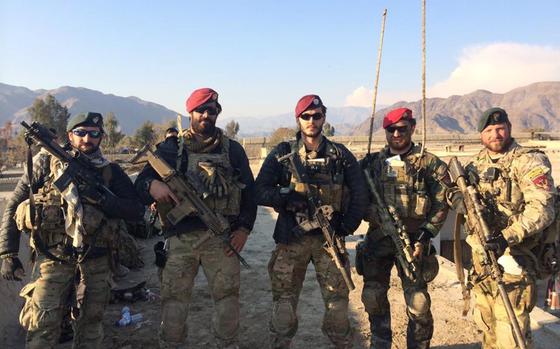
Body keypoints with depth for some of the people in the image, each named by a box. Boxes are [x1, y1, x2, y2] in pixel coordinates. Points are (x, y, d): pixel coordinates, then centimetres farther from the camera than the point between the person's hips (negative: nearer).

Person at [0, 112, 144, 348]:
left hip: (96, 261, 2)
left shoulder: (110, 171, 4)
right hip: (53, 258, -2)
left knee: (91, 325, 12)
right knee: (42, 327, -4)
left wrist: (100, 198, -17)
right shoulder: (46, 163, 0)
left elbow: (135, 209, -2)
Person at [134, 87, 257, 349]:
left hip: (222, 238, 1)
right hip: (180, 239, 0)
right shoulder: (171, 149, 8)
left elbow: (249, 190, 9)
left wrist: (244, 228, -1)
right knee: (174, 299, 7)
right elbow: (140, 182, 4)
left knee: (227, 298, 9)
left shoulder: (233, 150, 9)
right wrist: (152, 185, -20)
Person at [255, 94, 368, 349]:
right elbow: (259, 191, -3)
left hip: (329, 238, 1)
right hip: (291, 239, 0)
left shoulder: (340, 154, 7)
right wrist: (286, 197, -19)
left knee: (337, 303, 6)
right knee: (284, 303, 7)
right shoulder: (282, 153, 3)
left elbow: (359, 194, 7)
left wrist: (346, 227, -3)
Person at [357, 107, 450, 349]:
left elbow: (441, 204, -2)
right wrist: (377, 217, -4)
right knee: (373, 297, 10)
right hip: (377, 239, 3)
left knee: (418, 303, -2)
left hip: (413, 241, -3)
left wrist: (425, 235, -10)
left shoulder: (429, 163, 0)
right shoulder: (371, 163, 8)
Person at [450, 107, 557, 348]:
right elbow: (453, 193, 11)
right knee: (485, 324, 20)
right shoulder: (476, 164, 10)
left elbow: (541, 209, -19)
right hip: (480, 255, 6)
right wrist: (463, 198, -12)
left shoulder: (529, 161, -10)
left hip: (510, 257, -6)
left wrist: (508, 238, -30)